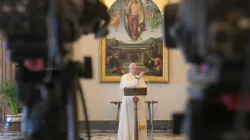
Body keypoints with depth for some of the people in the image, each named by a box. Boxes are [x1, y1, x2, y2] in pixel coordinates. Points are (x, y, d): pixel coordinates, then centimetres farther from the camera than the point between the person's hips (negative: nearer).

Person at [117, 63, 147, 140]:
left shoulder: (140, 78, 16)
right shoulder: (125, 77, -1)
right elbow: (128, 84, -22)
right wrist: (137, 79, -29)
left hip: (139, 102, 5)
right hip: (129, 101, -5)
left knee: (139, 120, 3)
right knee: (129, 119, -5)